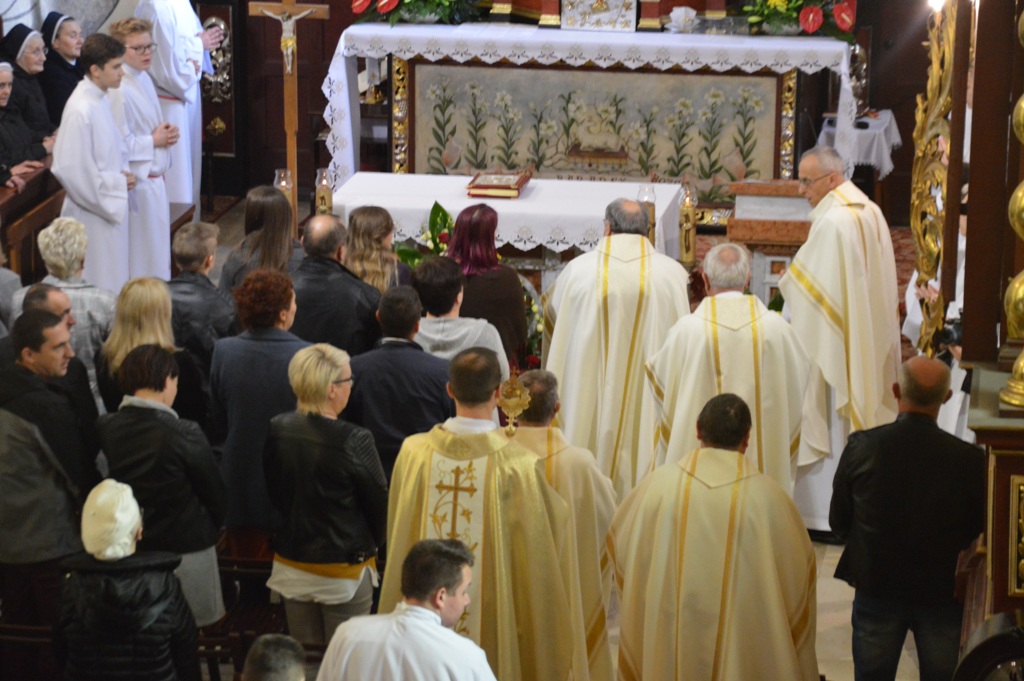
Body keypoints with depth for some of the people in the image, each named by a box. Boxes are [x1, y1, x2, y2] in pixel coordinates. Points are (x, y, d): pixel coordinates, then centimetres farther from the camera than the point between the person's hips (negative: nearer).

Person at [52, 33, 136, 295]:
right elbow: (72, 170, -25)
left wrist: (123, 175, 1)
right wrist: (118, 181, -16)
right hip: (92, 212, -9)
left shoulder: (101, 99, 6)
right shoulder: (80, 111, -24)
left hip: (110, 205, 9)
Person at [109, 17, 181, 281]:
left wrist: (167, 134, 2)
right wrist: (153, 141, -14)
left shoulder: (144, 79, 8)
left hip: (154, 178, 9)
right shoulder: (119, 90, -22)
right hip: (137, 183, -9)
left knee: (157, 248, 17)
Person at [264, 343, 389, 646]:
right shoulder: (354, 441, -21)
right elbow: (379, 507, -10)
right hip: (343, 571, -5)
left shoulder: (277, 430, -5)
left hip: (291, 564, 5)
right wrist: (370, 545, 11)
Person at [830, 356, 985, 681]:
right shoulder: (969, 459, -20)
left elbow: (838, 522, -5)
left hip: (876, 589, 1)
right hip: (943, 590, 0)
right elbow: (975, 531, -4)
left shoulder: (861, 447, -18)